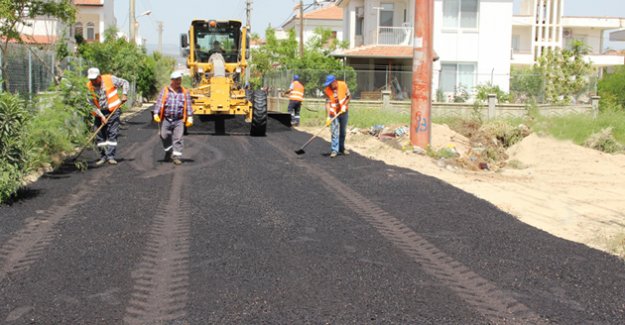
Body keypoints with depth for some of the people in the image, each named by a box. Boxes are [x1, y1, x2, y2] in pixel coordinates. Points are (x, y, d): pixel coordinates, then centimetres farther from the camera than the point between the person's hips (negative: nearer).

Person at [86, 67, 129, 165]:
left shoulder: (110, 79, -9)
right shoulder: (89, 87, -5)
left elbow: (125, 82, 5)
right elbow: (91, 104, -5)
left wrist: (124, 94, -8)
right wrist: (101, 116, -11)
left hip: (113, 111, -3)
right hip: (99, 113, 3)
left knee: (112, 134, -7)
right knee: (100, 135, 4)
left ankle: (111, 156, -5)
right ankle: (103, 156, 15)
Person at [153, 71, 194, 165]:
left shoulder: (185, 92, 7)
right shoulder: (165, 90, 5)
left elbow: (188, 106, 6)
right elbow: (159, 103, 2)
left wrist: (190, 117, -2)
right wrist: (156, 114, -9)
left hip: (179, 120, -1)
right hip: (166, 119, 1)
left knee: (178, 138, -7)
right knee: (165, 137, 10)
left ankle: (177, 156, -5)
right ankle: (169, 152, 33)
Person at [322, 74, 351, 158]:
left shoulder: (343, 85, -12)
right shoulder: (327, 90, -16)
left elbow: (349, 96, 0)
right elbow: (328, 103, -18)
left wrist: (345, 105, -15)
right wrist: (328, 116, -27)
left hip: (343, 111, 2)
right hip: (333, 113, -2)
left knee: (343, 131, 11)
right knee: (334, 132, -10)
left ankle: (342, 148, 25)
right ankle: (334, 150, -10)